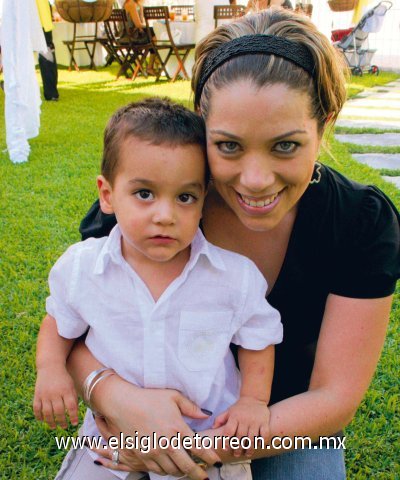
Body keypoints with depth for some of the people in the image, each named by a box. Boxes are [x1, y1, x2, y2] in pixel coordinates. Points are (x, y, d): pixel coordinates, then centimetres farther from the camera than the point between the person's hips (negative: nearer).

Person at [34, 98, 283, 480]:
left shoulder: (236, 274, -13)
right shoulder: (80, 268, -10)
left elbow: (257, 339, 2)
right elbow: (60, 325, 8)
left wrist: (254, 399, -9)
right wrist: (50, 368, -9)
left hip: (210, 435, 0)